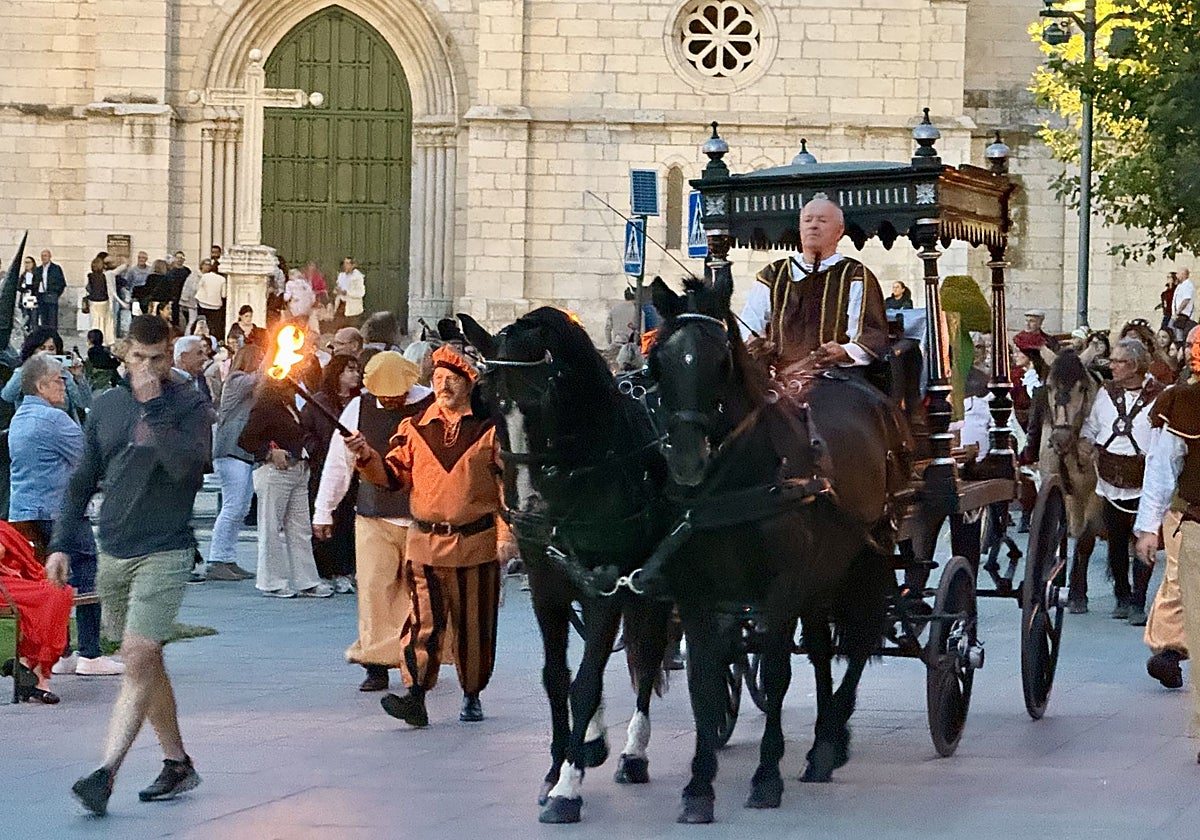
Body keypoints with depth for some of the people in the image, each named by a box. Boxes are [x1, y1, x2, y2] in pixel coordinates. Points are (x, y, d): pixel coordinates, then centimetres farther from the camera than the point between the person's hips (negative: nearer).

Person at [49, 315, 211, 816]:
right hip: (113, 553, 5)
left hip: (165, 552, -5)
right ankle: (177, 763, 21)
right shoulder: (106, 407, 10)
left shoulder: (188, 406, -3)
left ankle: (105, 773, -22)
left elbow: (185, 465, -20)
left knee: (139, 658, -15)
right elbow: (82, 481, 14)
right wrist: (61, 544, 7)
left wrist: (153, 406, -19)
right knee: (145, 663, 10)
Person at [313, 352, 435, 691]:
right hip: (373, 516, 1)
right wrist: (323, 510, 12)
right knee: (373, 589, -6)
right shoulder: (359, 409, 3)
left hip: (421, 519, -1)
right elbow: (338, 462, 11)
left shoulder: (432, 407, -5)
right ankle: (376, 665, -2)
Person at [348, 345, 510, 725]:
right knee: (423, 620, -12)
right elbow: (393, 474, 8)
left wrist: (507, 533, -6)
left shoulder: (490, 428, 2)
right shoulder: (416, 427, 8)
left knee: (474, 625, 9)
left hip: (476, 542, -1)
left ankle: (472, 695, 25)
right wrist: (367, 456, -11)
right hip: (426, 542, 1)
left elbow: (508, 481, 2)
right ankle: (415, 697, -20)